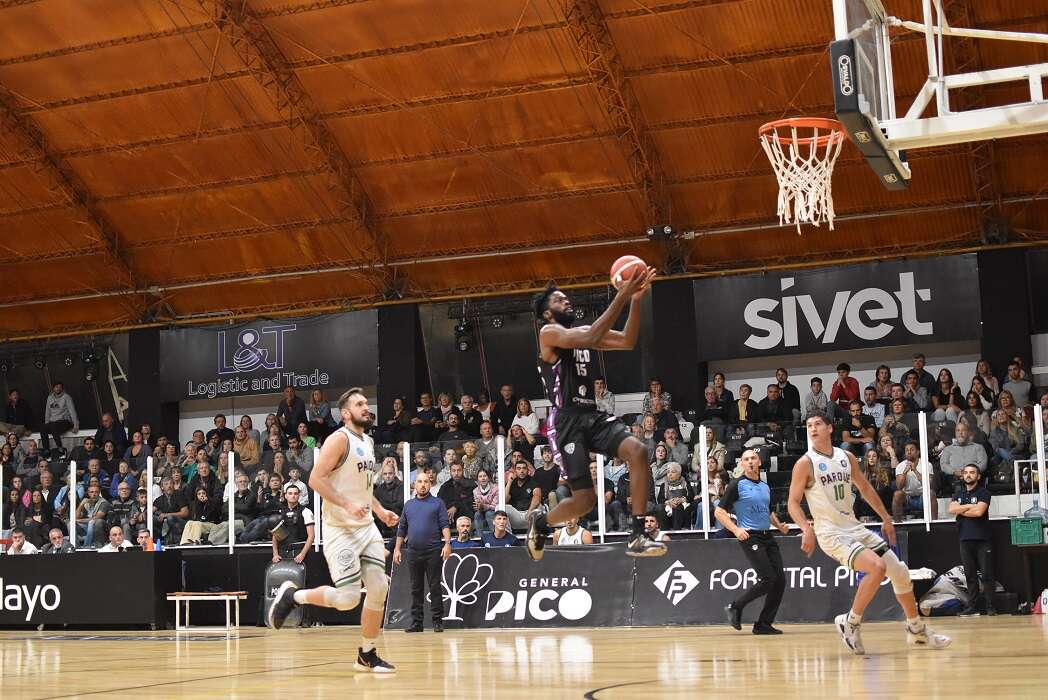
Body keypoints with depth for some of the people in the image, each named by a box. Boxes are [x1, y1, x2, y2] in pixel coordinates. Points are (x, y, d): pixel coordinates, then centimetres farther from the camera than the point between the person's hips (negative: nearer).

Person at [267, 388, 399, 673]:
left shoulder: (368, 443, 15)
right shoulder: (340, 439, -12)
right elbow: (315, 479, -20)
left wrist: (379, 510, 12)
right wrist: (347, 505, -28)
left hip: (366, 526, 8)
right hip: (340, 529, -8)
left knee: (379, 589, 1)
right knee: (347, 598, -13)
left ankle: (367, 655, 13)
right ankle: (292, 595, 11)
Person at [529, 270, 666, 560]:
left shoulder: (584, 331, 17)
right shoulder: (549, 333, -5)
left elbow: (628, 341, 5)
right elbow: (589, 338, -24)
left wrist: (635, 300, -8)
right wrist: (620, 297, -27)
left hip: (594, 415, 7)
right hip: (566, 421, -7)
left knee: (638, 451, -21)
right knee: (585, 499, -11)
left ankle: (637, 538, -16)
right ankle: (540, 521, 23)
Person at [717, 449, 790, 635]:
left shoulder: (765, 487, 17)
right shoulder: (737, 485, -3)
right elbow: (719, 512, -7)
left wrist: (779, 525, 12)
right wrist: (736, 529, -19)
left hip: (768, 536, 7)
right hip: (750, 536, -7)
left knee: (780, 580, -2)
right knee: (767, 579, -16)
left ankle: (763, 624, 7)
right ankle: (735, 607, 2)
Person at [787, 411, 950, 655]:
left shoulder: (847, 458, 7)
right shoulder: (805, 463, -9)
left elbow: (865, 489, 20)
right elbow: (793, 503, -9)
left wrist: (886, 518, 20)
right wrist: (807, 529, -25)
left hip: (855, 528, 7)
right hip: (832, 534, -6)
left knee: (900, 571, 8)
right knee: (877, 567, -27)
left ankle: (917, 631, 26)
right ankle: (850, 622, -10)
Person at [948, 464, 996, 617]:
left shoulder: (983, 492, 0)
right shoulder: (959, 493, 16)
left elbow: (979, 511, -15)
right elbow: (951, 509, -1)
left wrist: (961, 510, -4)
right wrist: (970, 506, -9)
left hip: (982, 539, -4)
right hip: (965, 539, 4)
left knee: (986, 574, -4)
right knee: (970, 575, 6)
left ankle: (990, 607, -1)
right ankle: (972, 607, 8)